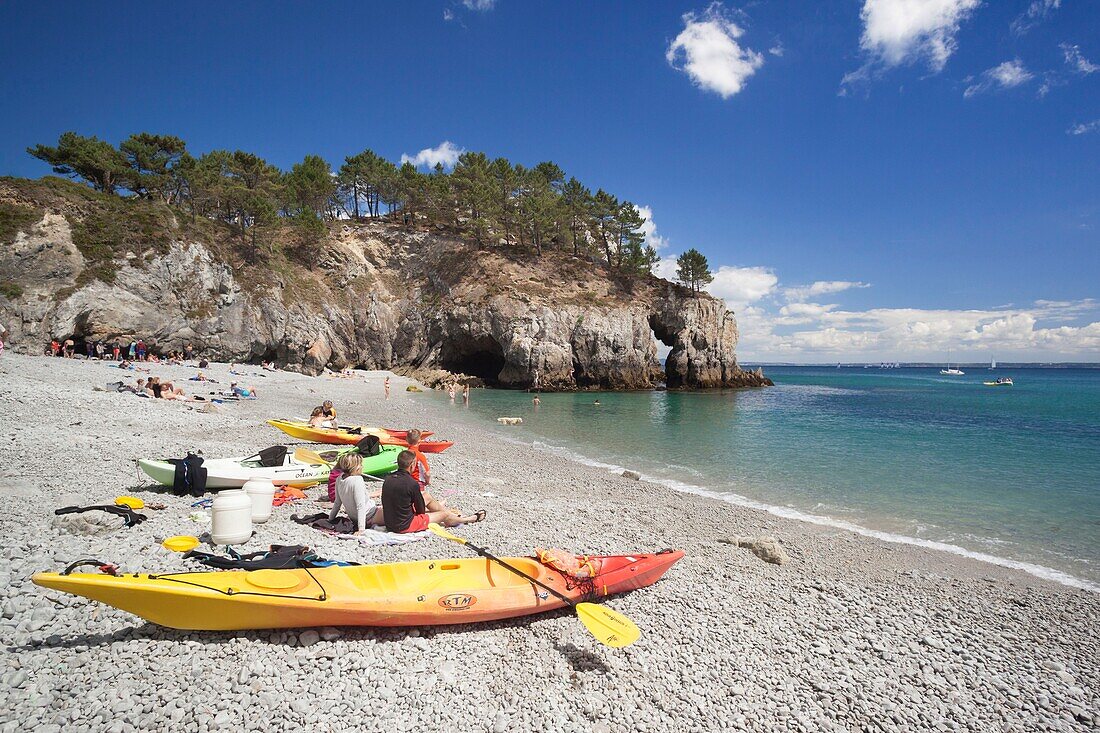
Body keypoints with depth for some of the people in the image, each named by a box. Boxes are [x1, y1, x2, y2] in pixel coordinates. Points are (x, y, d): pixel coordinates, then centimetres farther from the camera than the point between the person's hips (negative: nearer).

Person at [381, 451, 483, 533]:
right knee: (445, 515, 11)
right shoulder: (412, 483, -24)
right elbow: (421, 511, -11)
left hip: (389, 524, 8)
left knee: (427, 496, 23)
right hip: (404, 526, -8)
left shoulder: (387, 479, -1)